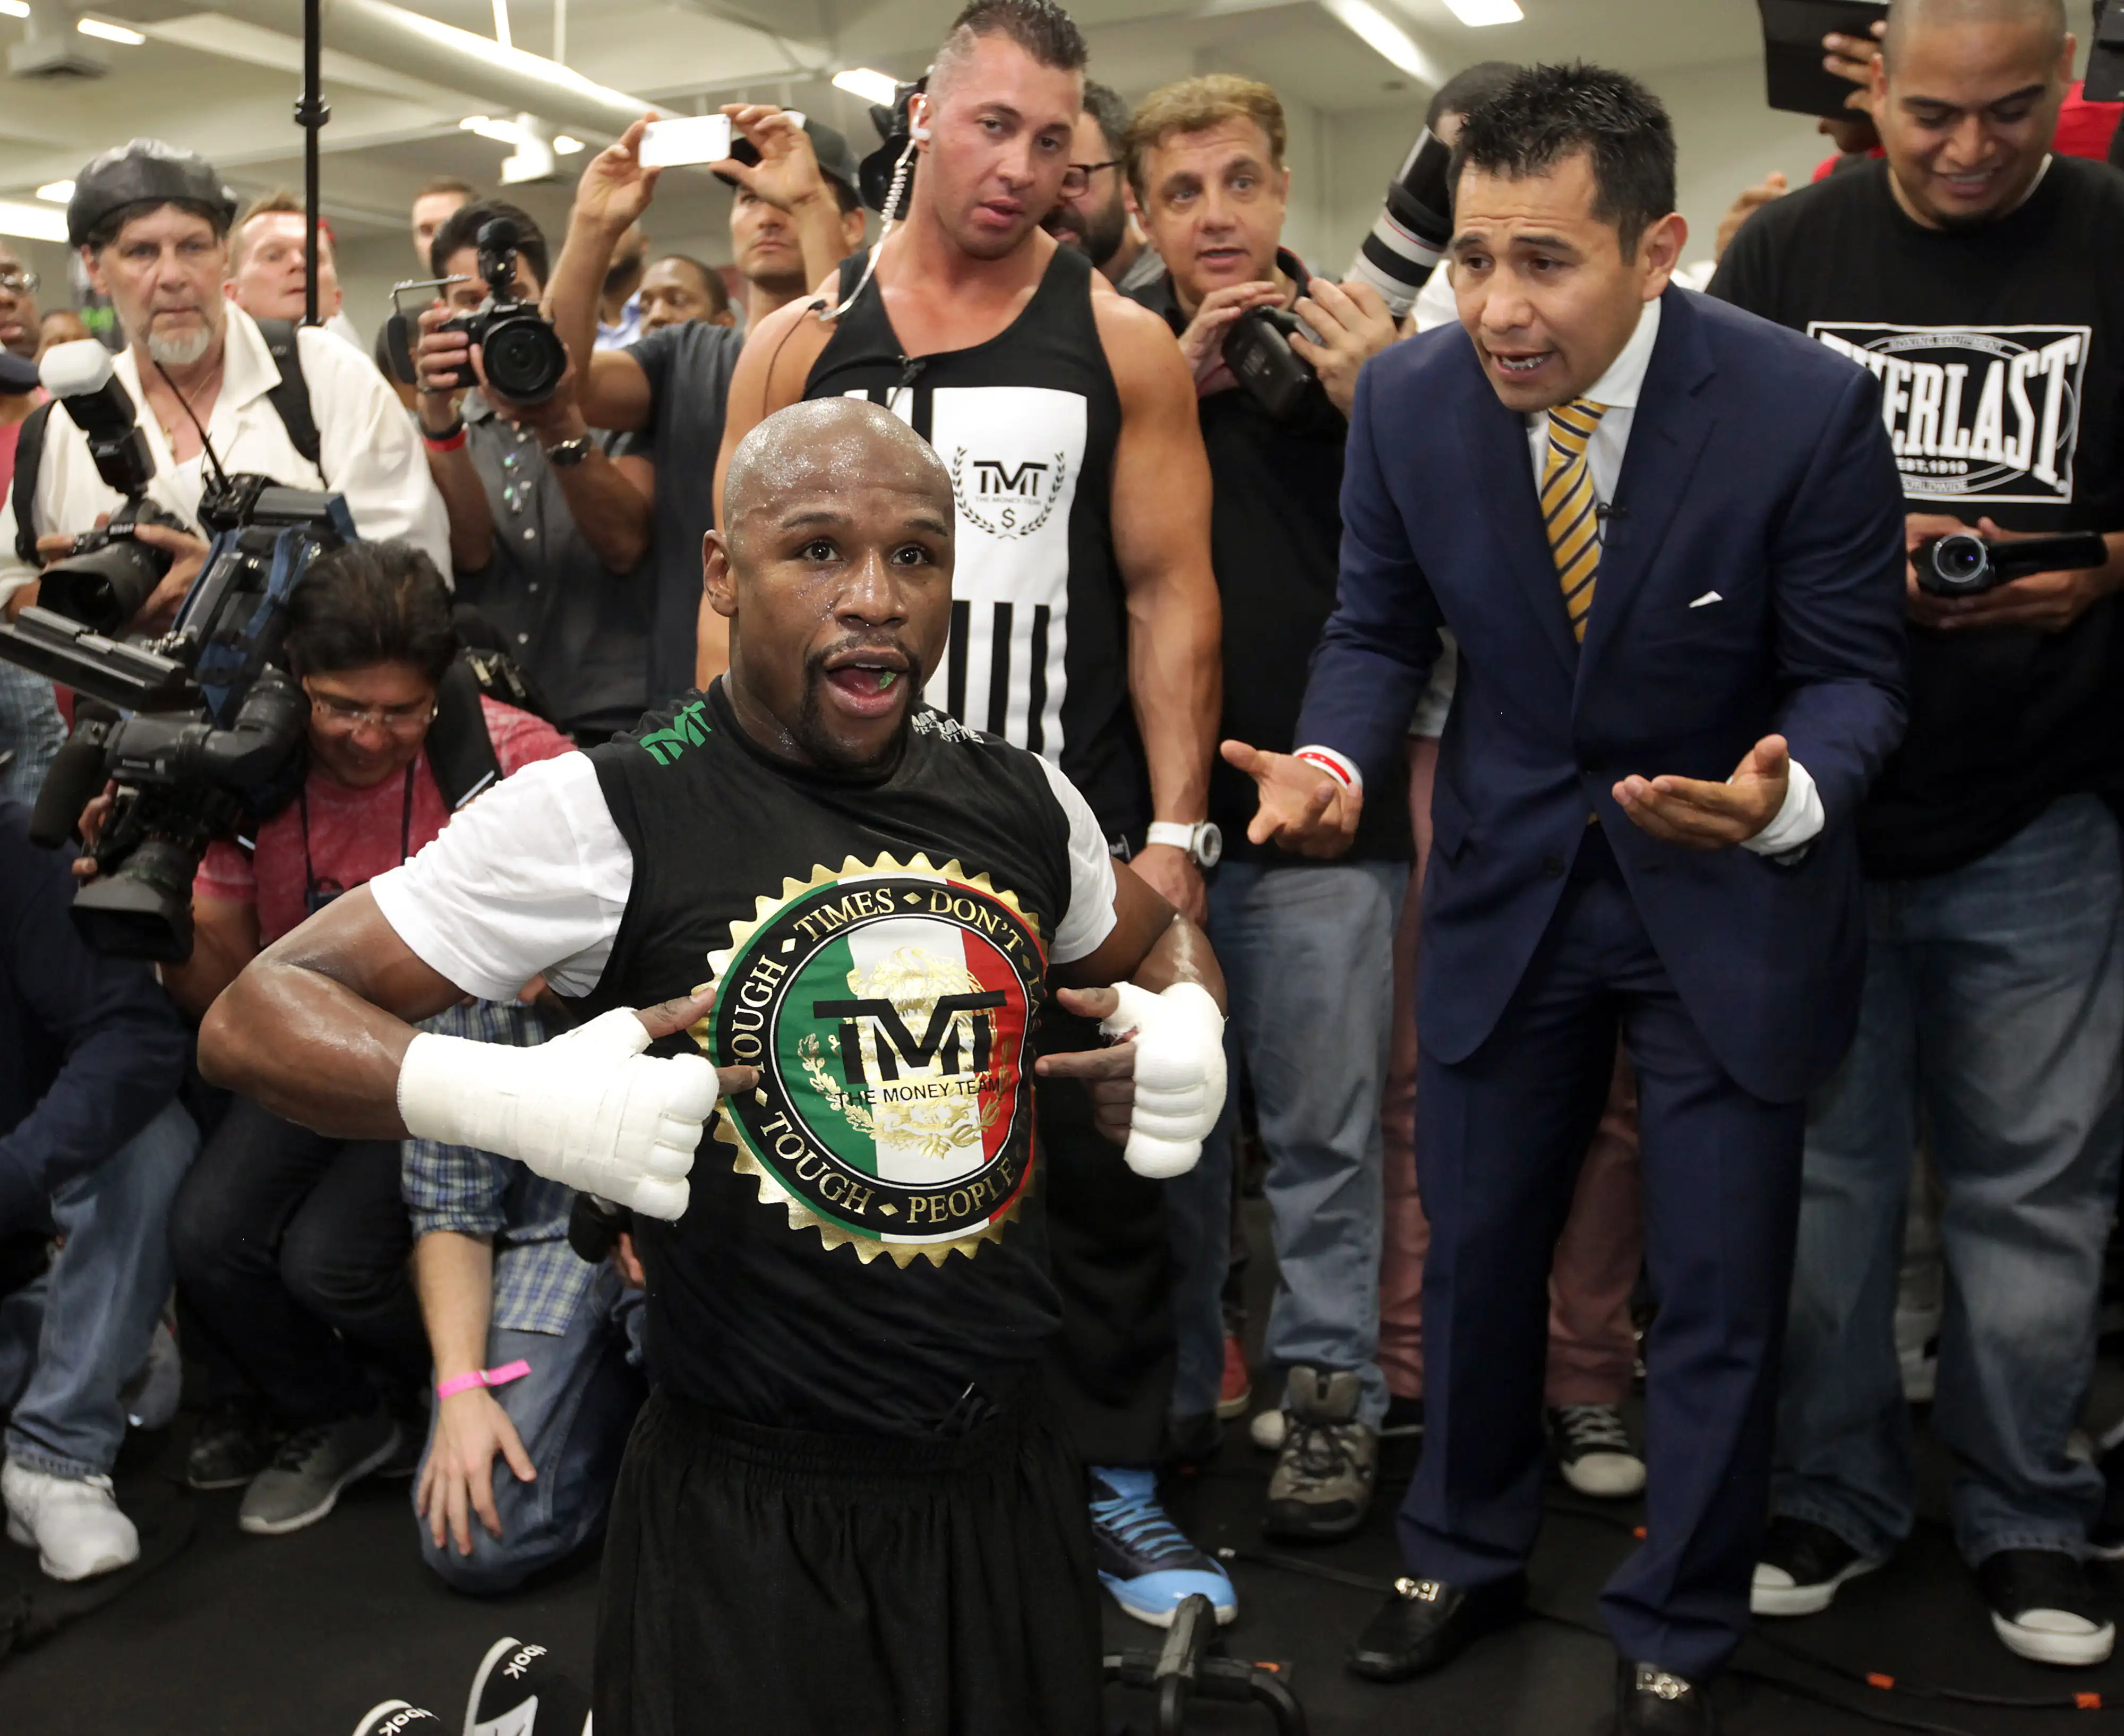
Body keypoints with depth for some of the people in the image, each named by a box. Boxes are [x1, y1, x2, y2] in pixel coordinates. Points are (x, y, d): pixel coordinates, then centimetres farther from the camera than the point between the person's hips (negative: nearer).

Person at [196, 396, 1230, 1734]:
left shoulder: (1024, 801, 1)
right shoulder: (609, 814, -13)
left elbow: (1164, 941, 21)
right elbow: (255, 1019, -11)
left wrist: (1190, 1026, -3)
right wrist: (513, 1097, -29)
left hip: (1010, 1482, 5)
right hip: (754, 1517, -5)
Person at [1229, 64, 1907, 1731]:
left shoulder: (1806, 407, -21)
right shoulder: (1410, 399, -12)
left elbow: (1853, 671, -11)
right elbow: (1381, 627, 1)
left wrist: (1789, 798, -33)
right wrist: (1334, 757, -21)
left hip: (1729, 894, -2)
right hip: (1507, 876, 3)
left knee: (1718, 1296, 7)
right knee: (1474, 1247, 15)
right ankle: (1468, 1553, 42)